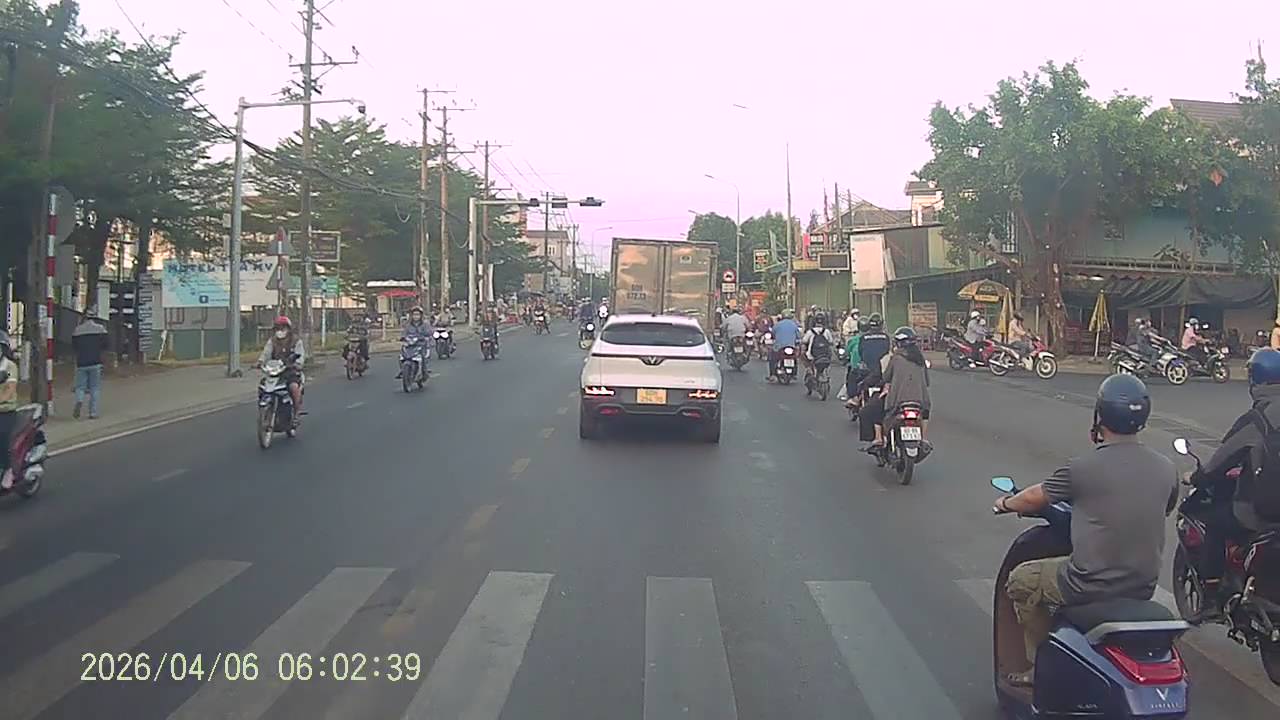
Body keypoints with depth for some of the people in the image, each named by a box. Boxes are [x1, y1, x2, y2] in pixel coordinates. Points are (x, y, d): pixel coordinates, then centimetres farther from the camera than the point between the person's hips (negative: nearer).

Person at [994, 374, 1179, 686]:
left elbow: (1035, 498, -1)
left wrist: (1006, 503, 20)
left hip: (1092, 586, -6)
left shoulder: (1082, 469, -17)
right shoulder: (1166, 469, -2)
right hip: (1144, 586, 6)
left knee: (1020, 581, 16)